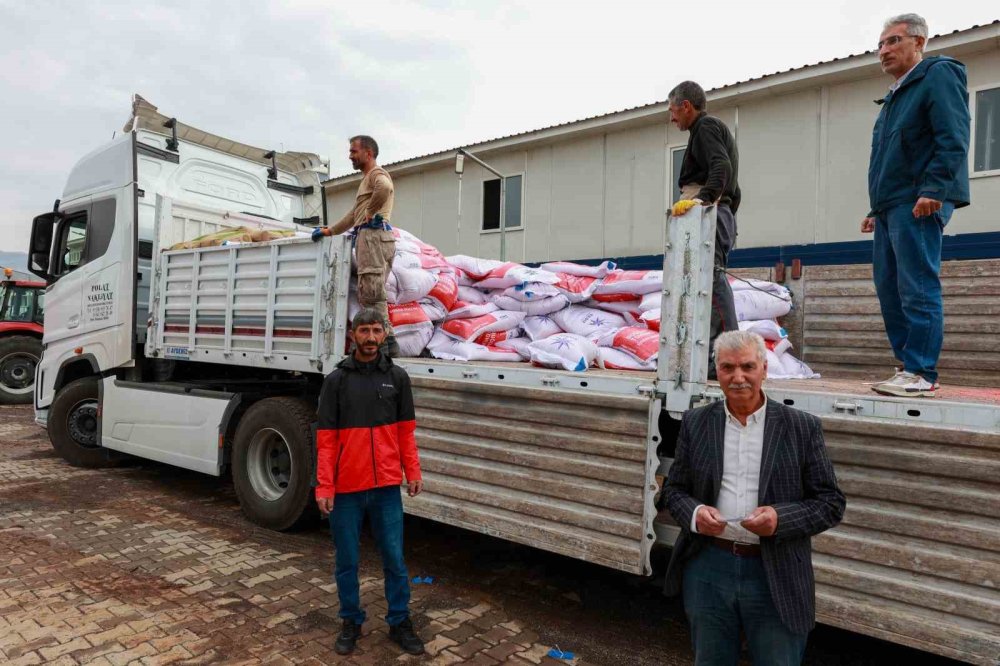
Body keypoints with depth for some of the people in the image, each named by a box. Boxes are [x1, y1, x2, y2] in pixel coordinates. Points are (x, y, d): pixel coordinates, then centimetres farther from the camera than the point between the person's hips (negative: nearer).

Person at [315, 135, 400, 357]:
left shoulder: (377, 173, 0)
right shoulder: (368, 178, 32)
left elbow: (384, 188, -27)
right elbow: (354, 214, 36)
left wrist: (371, 212, -16)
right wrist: (329, 231, 33)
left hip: (373, 234, -10)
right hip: (370, 236, 10)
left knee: (371, 292, -14)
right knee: (368, 294, 6)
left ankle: (385, 339, -17)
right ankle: (387, 341, 4)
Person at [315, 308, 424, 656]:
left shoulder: (397, 377, 3)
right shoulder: (336, 379, -2)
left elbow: (405, 431, 8)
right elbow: (326, 438, -3)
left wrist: (413, 472, 4)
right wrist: (324, 486, -7)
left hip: (387, 486, 1)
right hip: (346, 488, -1)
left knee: (395, 558, 9)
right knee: (347, 561, 13)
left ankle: (399, 622, 27)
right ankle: (351, 622, 32)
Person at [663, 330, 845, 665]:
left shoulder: (802, 427, -3)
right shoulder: (695, 423, 2)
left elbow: (831, 502, -2)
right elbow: (674, 488, 7)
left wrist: (781, 518, -20)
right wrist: (693, 512, -14)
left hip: (776, 575, -1)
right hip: (707, 568, 2)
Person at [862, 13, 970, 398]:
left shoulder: (939, 75, 1)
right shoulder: (895, 94, 27)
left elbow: (954, 139, -12)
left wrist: (934, 189, -22)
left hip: (918, 204, -9)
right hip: (891, 207, 9)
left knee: (918, 289, -11)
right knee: (888, 287, 7)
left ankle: (920, 374, -8)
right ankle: (909, 366, 13)